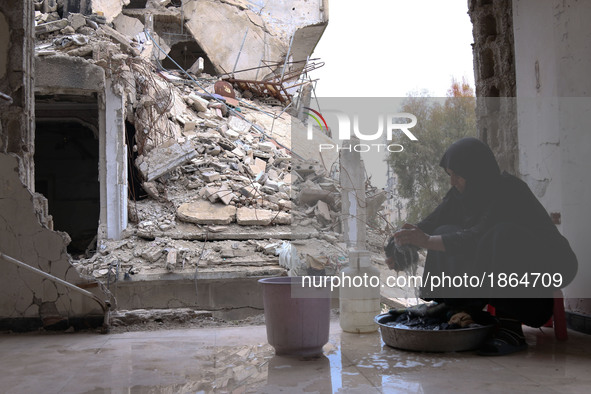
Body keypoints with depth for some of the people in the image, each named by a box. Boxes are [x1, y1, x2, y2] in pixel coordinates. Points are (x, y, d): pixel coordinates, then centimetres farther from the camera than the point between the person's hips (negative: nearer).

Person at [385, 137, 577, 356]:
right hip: (501, 262, 8)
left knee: (502, 235, -38)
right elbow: (432, 223, -2)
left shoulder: (509, 190, -24)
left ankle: (511, 330, -35)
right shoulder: (461, 193, 0)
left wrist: (427, 241, -38)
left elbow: (478, 237, -34)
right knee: (446, 235, -6)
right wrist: (399, 248, -20)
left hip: (547, 263, -8)